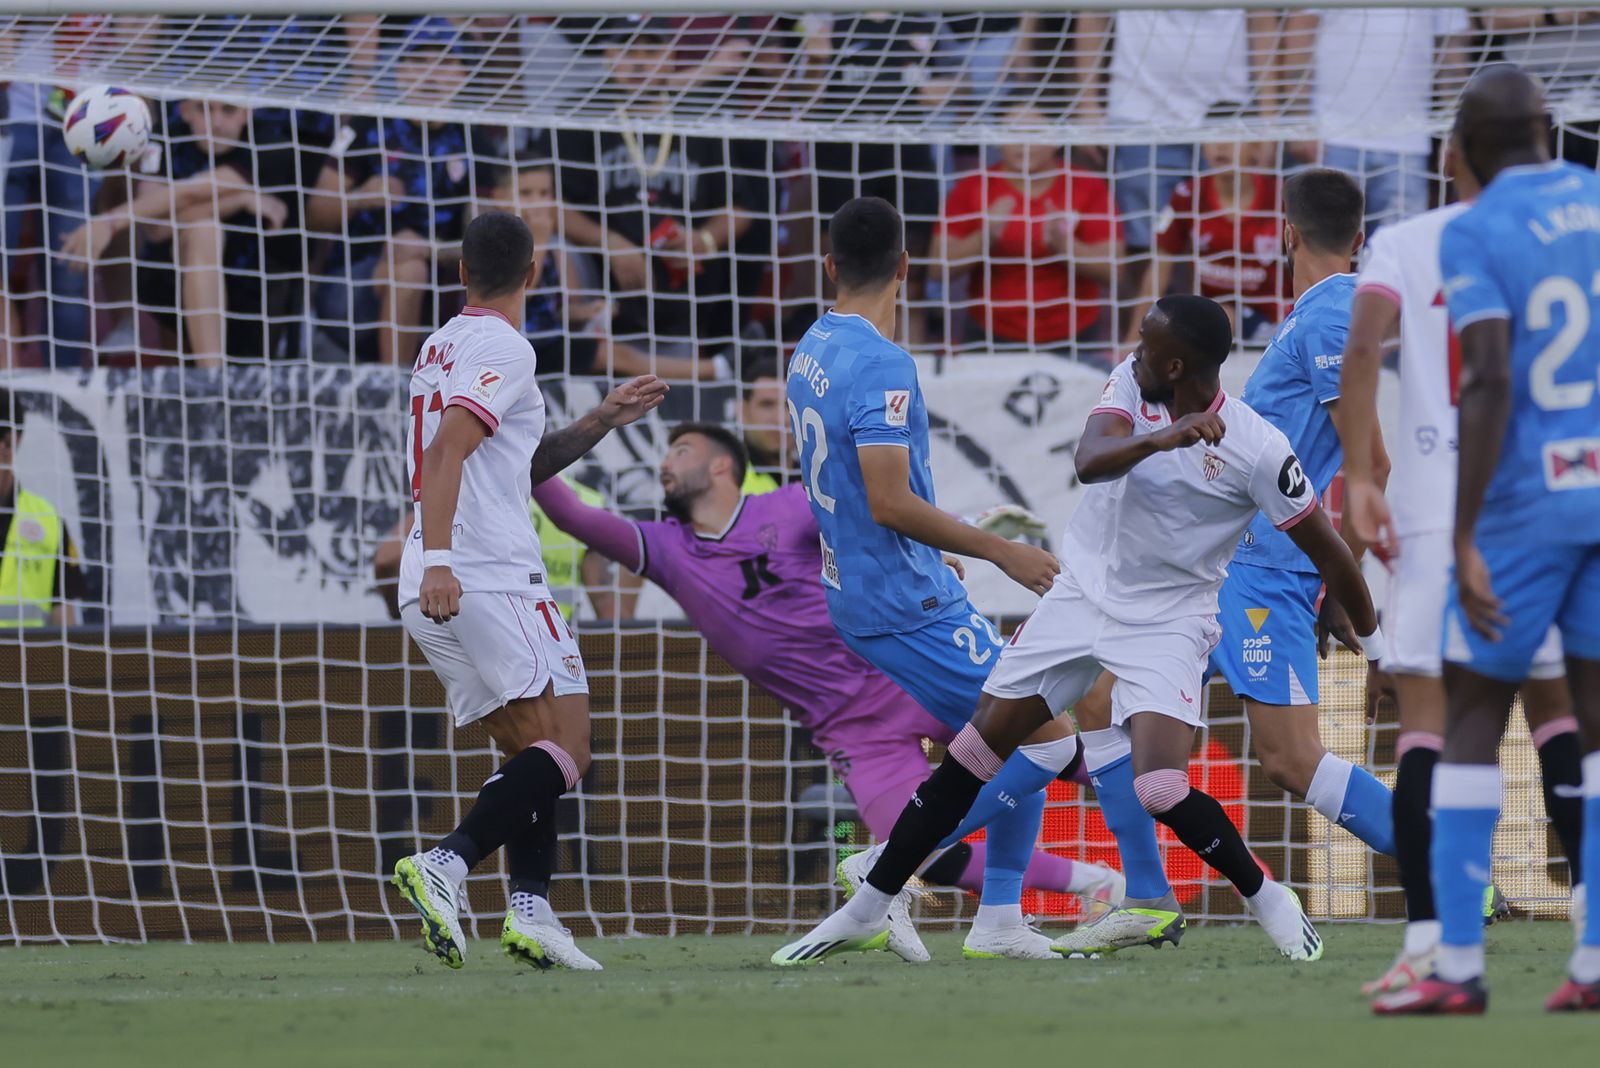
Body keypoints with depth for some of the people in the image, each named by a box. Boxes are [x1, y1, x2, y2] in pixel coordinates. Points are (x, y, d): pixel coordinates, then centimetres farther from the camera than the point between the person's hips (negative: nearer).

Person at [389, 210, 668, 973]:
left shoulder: (440, 349, 22)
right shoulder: (503, 349, -6)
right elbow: (447, 452, -20)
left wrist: (599, 424, 28)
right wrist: (438, 559, -29)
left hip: (434, 594, 9)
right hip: (489, 580, -9)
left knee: (528, 754, 13)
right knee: (563, 751, -10)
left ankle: (530, 908, -2)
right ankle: (446, 864, -26)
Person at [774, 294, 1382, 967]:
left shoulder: (1257, 449, -18)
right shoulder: (1130, 386, -8)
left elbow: (1328, 554, -9)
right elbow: (1091, 461, -26)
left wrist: (1377, 643, -3)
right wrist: (1163, 437, -44)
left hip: (1166, 626, -4)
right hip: (1080, 599, 4)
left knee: (1162, 791, -23)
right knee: (971, 755, 2)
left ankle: (1267, 900, 2)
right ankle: (866, 912, 13)